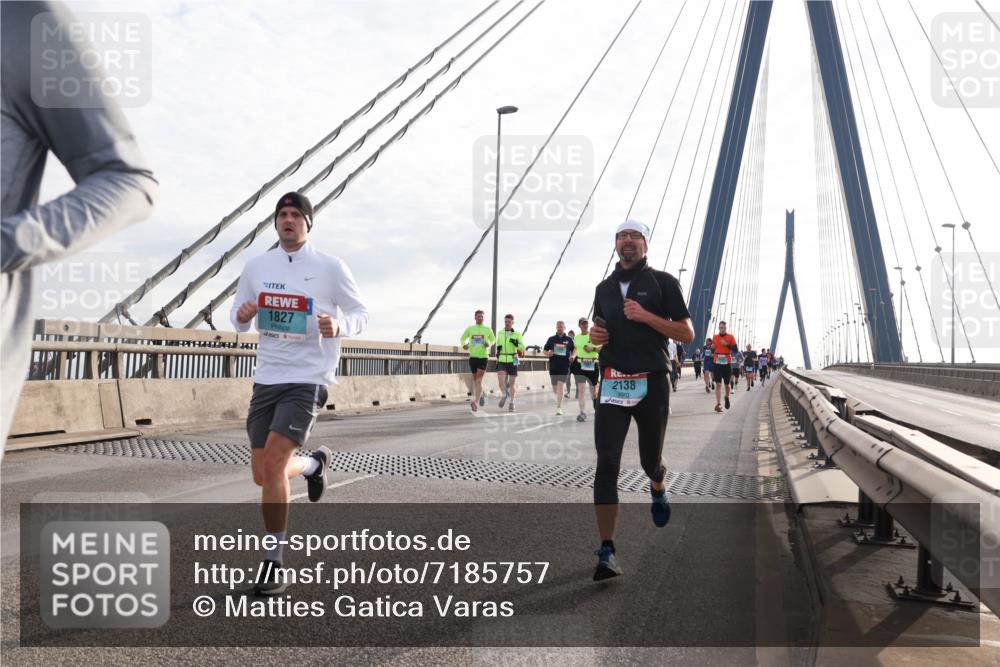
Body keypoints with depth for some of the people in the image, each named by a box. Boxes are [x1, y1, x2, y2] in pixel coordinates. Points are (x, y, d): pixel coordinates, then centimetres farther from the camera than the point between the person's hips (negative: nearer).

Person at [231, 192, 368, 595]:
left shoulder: (331, 267, -4)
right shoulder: (256, 266, 8)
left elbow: (360, 313, 3)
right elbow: (239, 322, 15)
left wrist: (339, 326, -19)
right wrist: (241, 315, -9)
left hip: (308, 380, -5)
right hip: (267, 379, 5)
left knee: (272, 464, -17)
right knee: (263, 475, 8)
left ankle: (274, 562, -2)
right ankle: (313, 464, 42)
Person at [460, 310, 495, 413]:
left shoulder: (488, 329, 3)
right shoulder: (469, 329, 4)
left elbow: (493, 340, 17)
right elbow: (462, 338, 13)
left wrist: (489, 344, -6)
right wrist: (463, 345, -9)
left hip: (484, 357, -2)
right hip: (473, 357, 2)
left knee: (479, 380, -13)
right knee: (475, 379, 13)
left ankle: (476, 402, -20)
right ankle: (481, 395, 39)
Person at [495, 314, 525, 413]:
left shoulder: (517, 334, -1)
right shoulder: (500, 333, 10)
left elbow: (523, 348, -7)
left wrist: (517, 344, -24)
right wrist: (498, 350, 7)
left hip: (512, 361, -2)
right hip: (501, 361, 2)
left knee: (512, 383, 4)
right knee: (501, 380, -16)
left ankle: (511, 403, 18)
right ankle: (504, 395, 11)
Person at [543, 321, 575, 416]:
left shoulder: (569, 340, 3)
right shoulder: (551, 339, 6)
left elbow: (574, 350, 13)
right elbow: (544, 351, 11)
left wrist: (572, 356, -8)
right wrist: (548, 353, -11)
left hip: (564, 366, -2)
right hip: (553, 366, 2)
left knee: (560, 385, -14)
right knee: (555, 388, 9)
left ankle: (559, 407, -10)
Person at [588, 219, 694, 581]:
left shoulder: (663, 282, 2)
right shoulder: (604, 288, 15)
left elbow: (687, 334, -3)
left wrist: (646, 316, -15)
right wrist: (595, 335, 5)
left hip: (652, 383, -2)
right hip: (612, 384, 3)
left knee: (650, 460, 10)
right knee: (607, 464, -9)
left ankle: (658, 489, 49)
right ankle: (607, 551, -8)